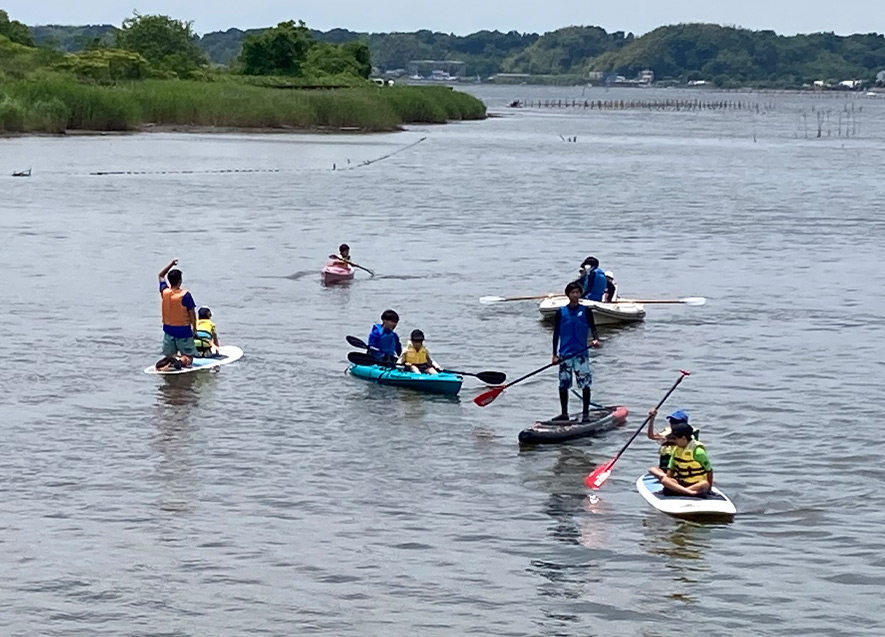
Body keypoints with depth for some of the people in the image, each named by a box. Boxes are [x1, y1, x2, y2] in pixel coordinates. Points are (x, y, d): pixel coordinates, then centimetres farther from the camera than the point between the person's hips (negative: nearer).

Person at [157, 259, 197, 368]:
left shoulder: (164, 292, -5)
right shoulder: (185, 295, -17)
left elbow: (161, 275, 15)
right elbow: (192, 313, -11)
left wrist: (171, 264, 14)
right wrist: (194, 328, 3)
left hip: (168, 329, 4)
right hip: (183, 330, -4)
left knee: (169, 355, 13)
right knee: (187, 358, 2)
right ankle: (181, 361, -32)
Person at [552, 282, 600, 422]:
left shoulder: (585, 311, 3)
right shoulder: (561, 313, 5)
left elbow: (593, 328, 3)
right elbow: (556, 334, 7)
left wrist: (596, 339, -19)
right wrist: (555, 355, 3)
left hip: (581, 353, -1)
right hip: (565, 355, 1)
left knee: (586, 384, -7)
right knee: (563, 384, 5)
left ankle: (585, 413, 0)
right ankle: (564, 413, 16)